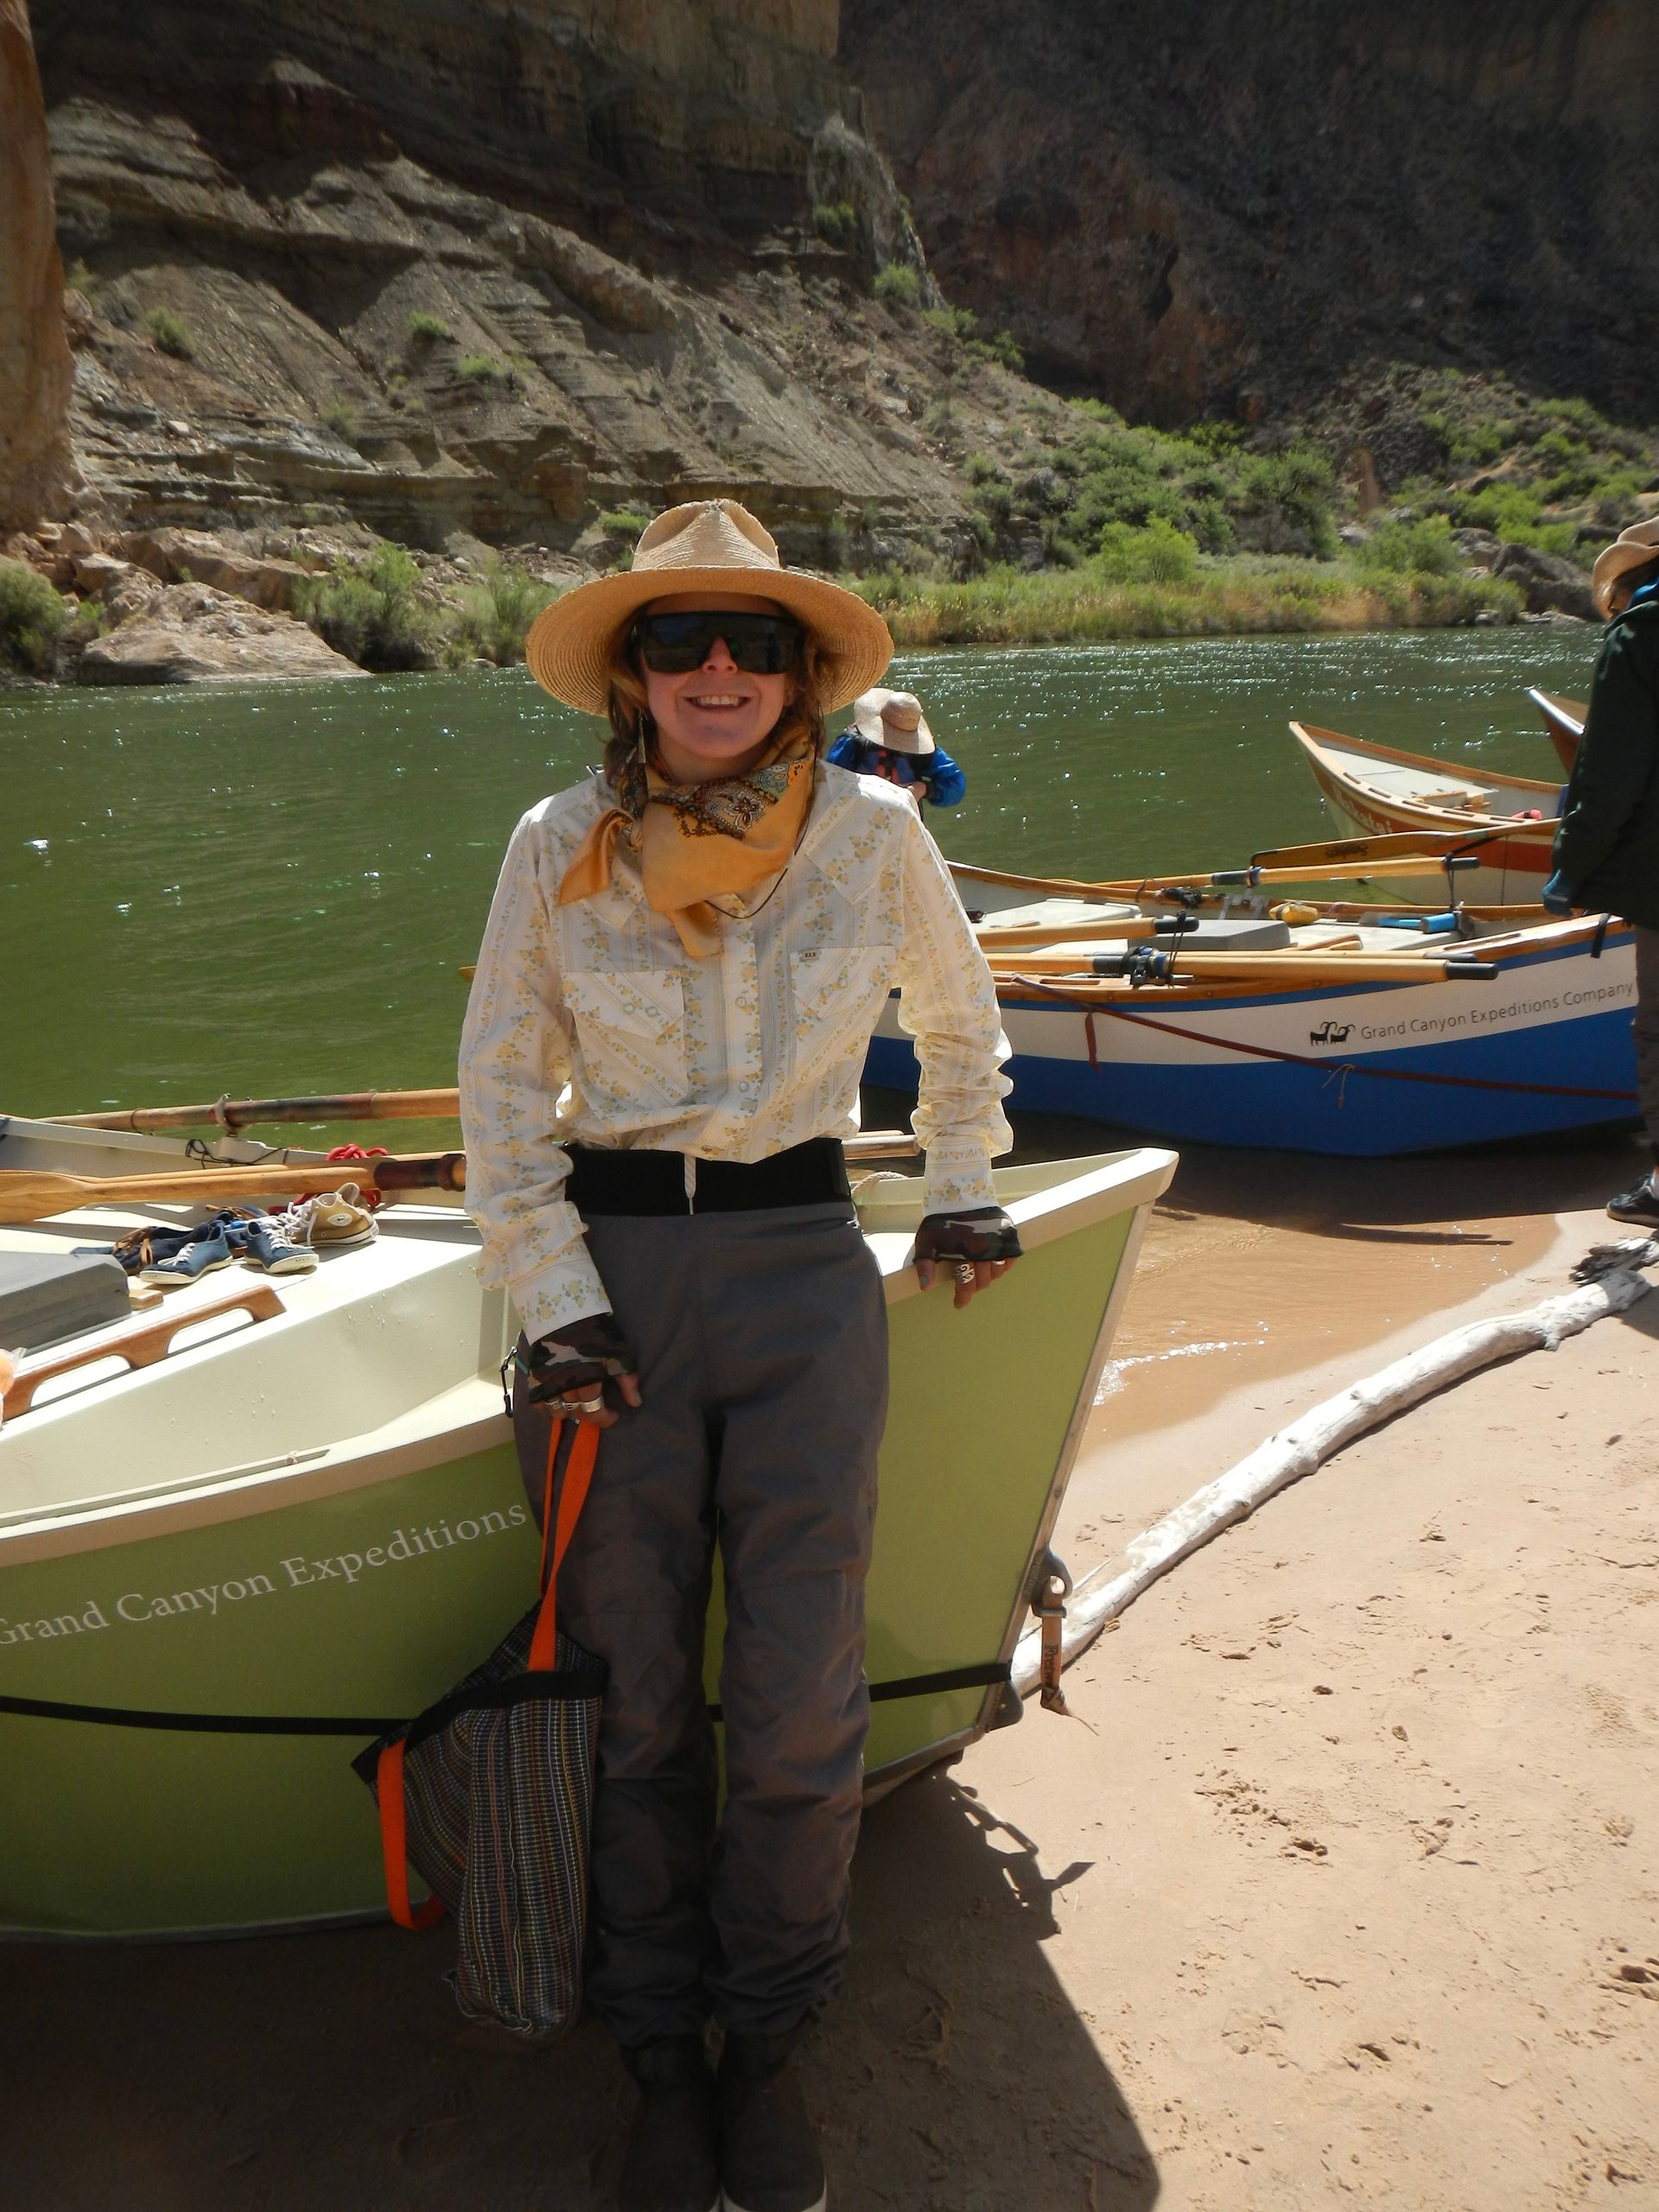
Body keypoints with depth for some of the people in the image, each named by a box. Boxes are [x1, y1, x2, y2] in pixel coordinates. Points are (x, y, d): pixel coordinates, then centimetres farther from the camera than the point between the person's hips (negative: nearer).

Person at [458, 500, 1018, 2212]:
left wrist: (961, 1188, 20)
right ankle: (661, 2058, 28)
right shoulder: (558, 847, -1)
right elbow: (502, 1092, 3)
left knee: (800, 1698, 1)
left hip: (804, 1268, 0)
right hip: (612, 1270, 0)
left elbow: (956, 1017, 19)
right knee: (634, 1694, 8)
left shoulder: (872, 835, 0)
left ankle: (767, 2043, 26)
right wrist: (555, 1301, -4)